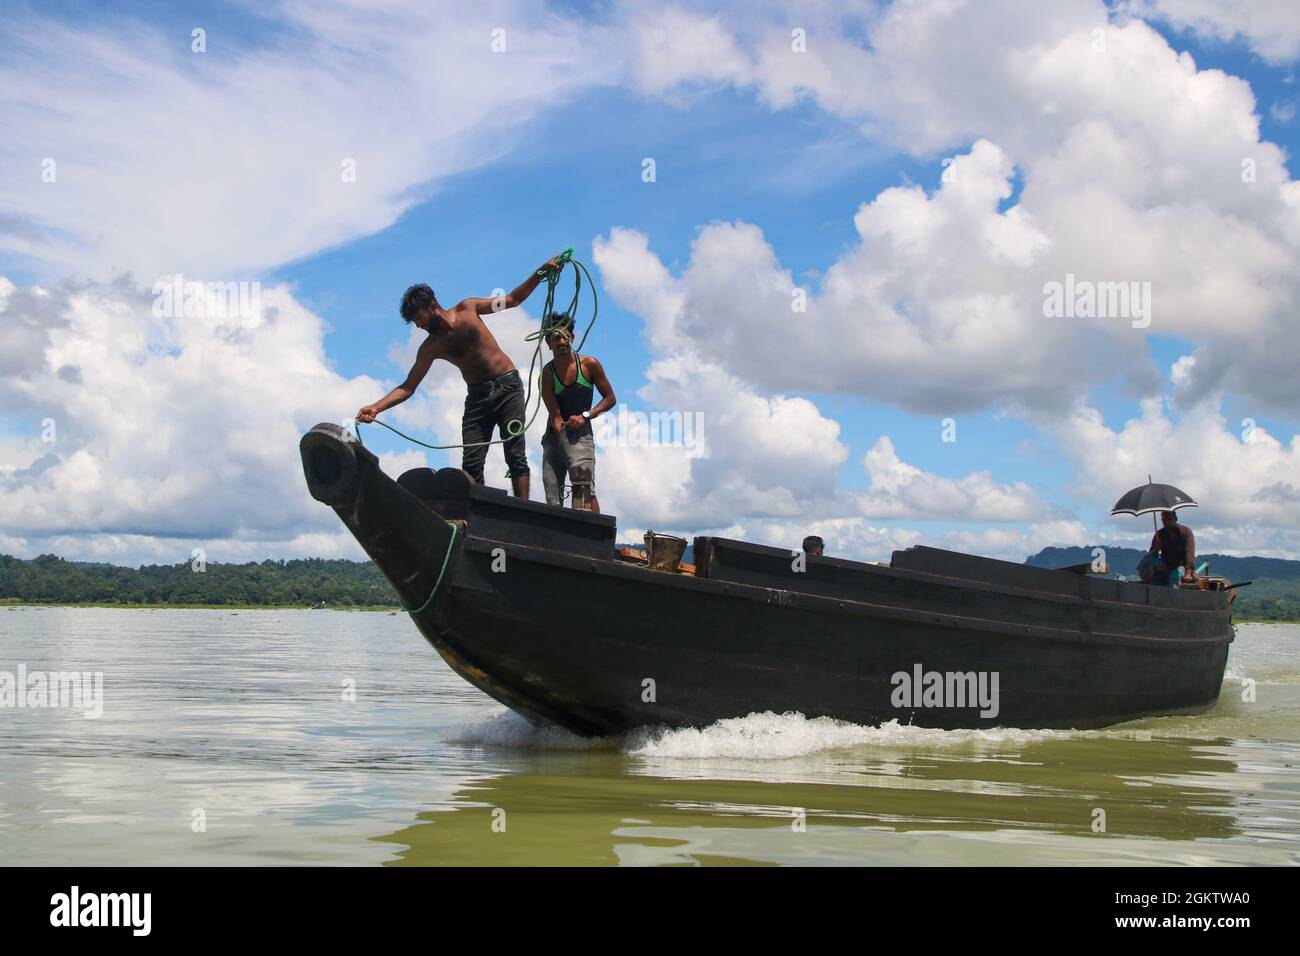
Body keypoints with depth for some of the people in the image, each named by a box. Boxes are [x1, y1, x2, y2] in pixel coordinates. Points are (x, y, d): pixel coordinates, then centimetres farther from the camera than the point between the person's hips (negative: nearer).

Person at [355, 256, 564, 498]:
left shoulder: (467, 309, 1)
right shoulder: (430, 347, 2)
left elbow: (513, 299, 10)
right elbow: (408, 387, -2)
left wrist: (542, 272, 1)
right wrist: (376, 407, -16)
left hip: (507, 387, -2)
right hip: (477, 396, 2)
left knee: (515, 455, -11)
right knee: (471, 464, -10)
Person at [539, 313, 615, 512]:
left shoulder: (589, 364, -2)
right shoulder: (547, 373, -2)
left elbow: (610, 399, 4)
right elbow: (556, 416, -7)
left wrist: (585, 416, -11)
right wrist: (562, 440, -17)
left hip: (580, 432, -2)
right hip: (554, 436, 2)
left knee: (584, 489, -22)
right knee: (552, 501, -4)